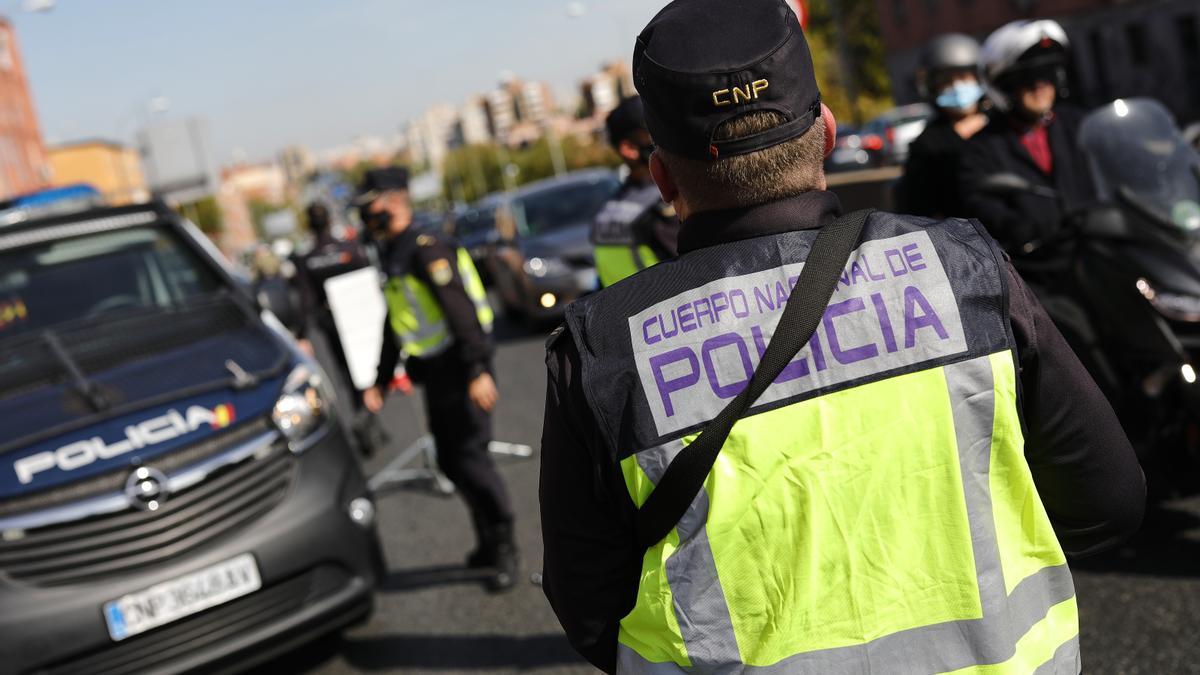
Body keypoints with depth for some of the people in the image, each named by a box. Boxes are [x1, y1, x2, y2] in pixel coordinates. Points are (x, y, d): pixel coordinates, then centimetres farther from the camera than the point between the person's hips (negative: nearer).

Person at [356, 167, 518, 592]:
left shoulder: (427, 250, -14)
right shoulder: (392, 259, 16)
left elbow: (462, 310, -22)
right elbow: (394, 326, 24)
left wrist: (478, 370, -28)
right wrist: (380, 381, 25)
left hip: (459, 369, -9)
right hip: (433, 374, 10)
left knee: (470, 454, -9)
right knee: (450, 461, 12)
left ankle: (504, 548, 2)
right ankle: (490, 542, 24)